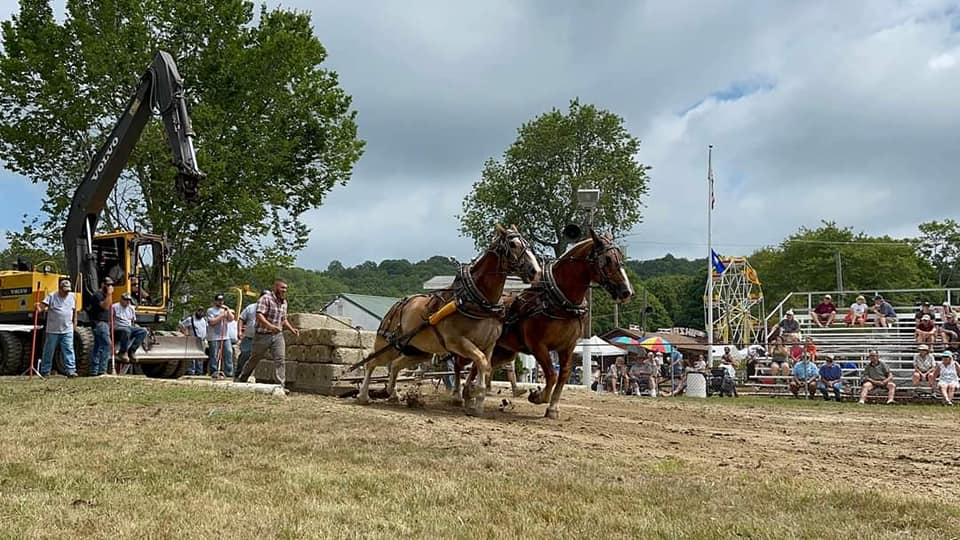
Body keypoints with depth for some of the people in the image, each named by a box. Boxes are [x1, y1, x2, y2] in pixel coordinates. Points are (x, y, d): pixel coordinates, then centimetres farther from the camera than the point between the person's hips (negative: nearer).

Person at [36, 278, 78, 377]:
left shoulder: (73, 296, 7)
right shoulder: (51, 296, -4)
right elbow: (42, 306, -15)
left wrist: (74, 321, 19)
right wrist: (38, 307, -37)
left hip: (67, 330, 2)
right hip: (52, 330, -2)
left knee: (68, 350, -5)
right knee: (49, 351, 8)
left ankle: (71, 370, -6)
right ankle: (45, 371, 18)